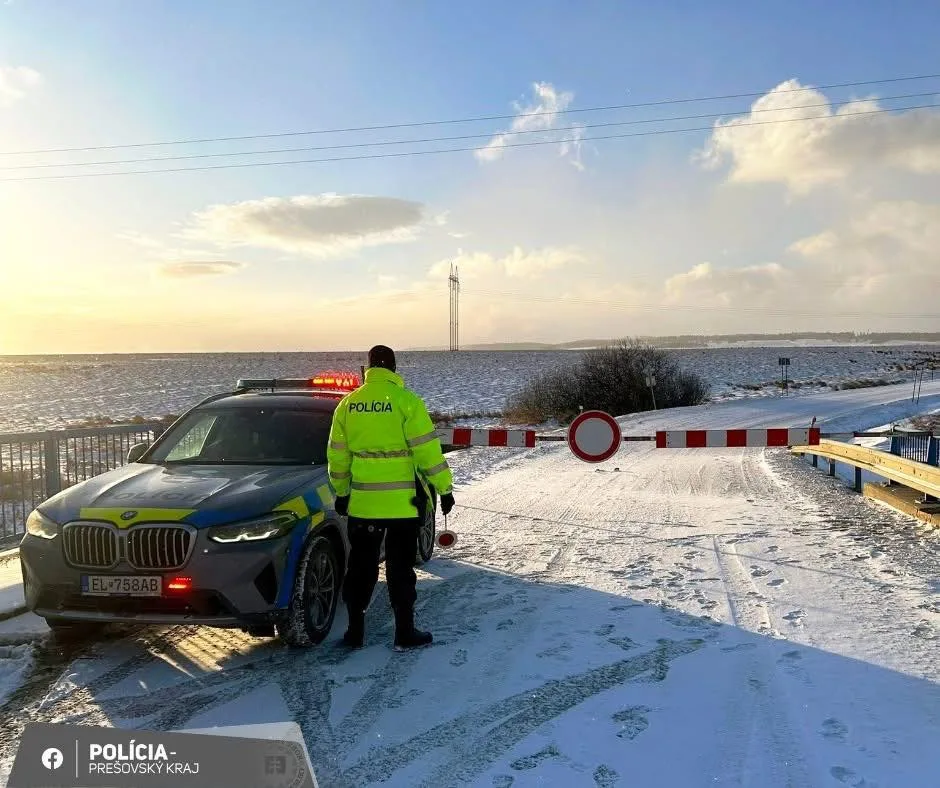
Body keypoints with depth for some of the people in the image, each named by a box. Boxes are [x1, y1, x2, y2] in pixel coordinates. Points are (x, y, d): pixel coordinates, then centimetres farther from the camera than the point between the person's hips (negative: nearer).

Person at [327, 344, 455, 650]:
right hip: (402, 503, -3)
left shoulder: (347, 404, 4)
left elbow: (337, 455, 10)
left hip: (361, 502, 4)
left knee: (361, 566, 14)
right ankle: (405, 632, 13)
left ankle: (355, 629, 21)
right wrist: (444, 488, -4)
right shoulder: (406, 400, -10)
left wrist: (341, 492, 21)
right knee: (400, 568, 6)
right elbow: (427, 450, -11)